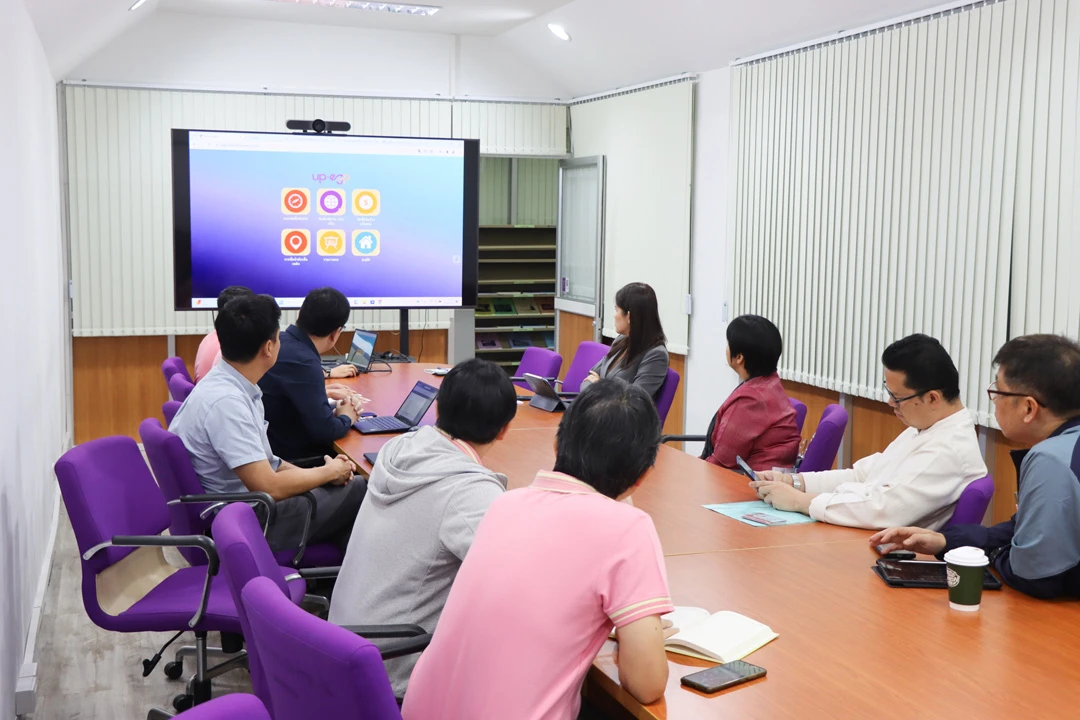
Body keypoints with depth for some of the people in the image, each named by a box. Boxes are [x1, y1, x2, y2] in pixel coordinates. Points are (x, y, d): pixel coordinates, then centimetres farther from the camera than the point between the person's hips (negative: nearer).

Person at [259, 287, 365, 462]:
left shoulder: (280, 342, 0)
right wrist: (346, 418, -6)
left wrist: (322, 392, 24)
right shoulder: (303, 362, -26)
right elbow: (325, 430, -25)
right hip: (289, 455, -9)